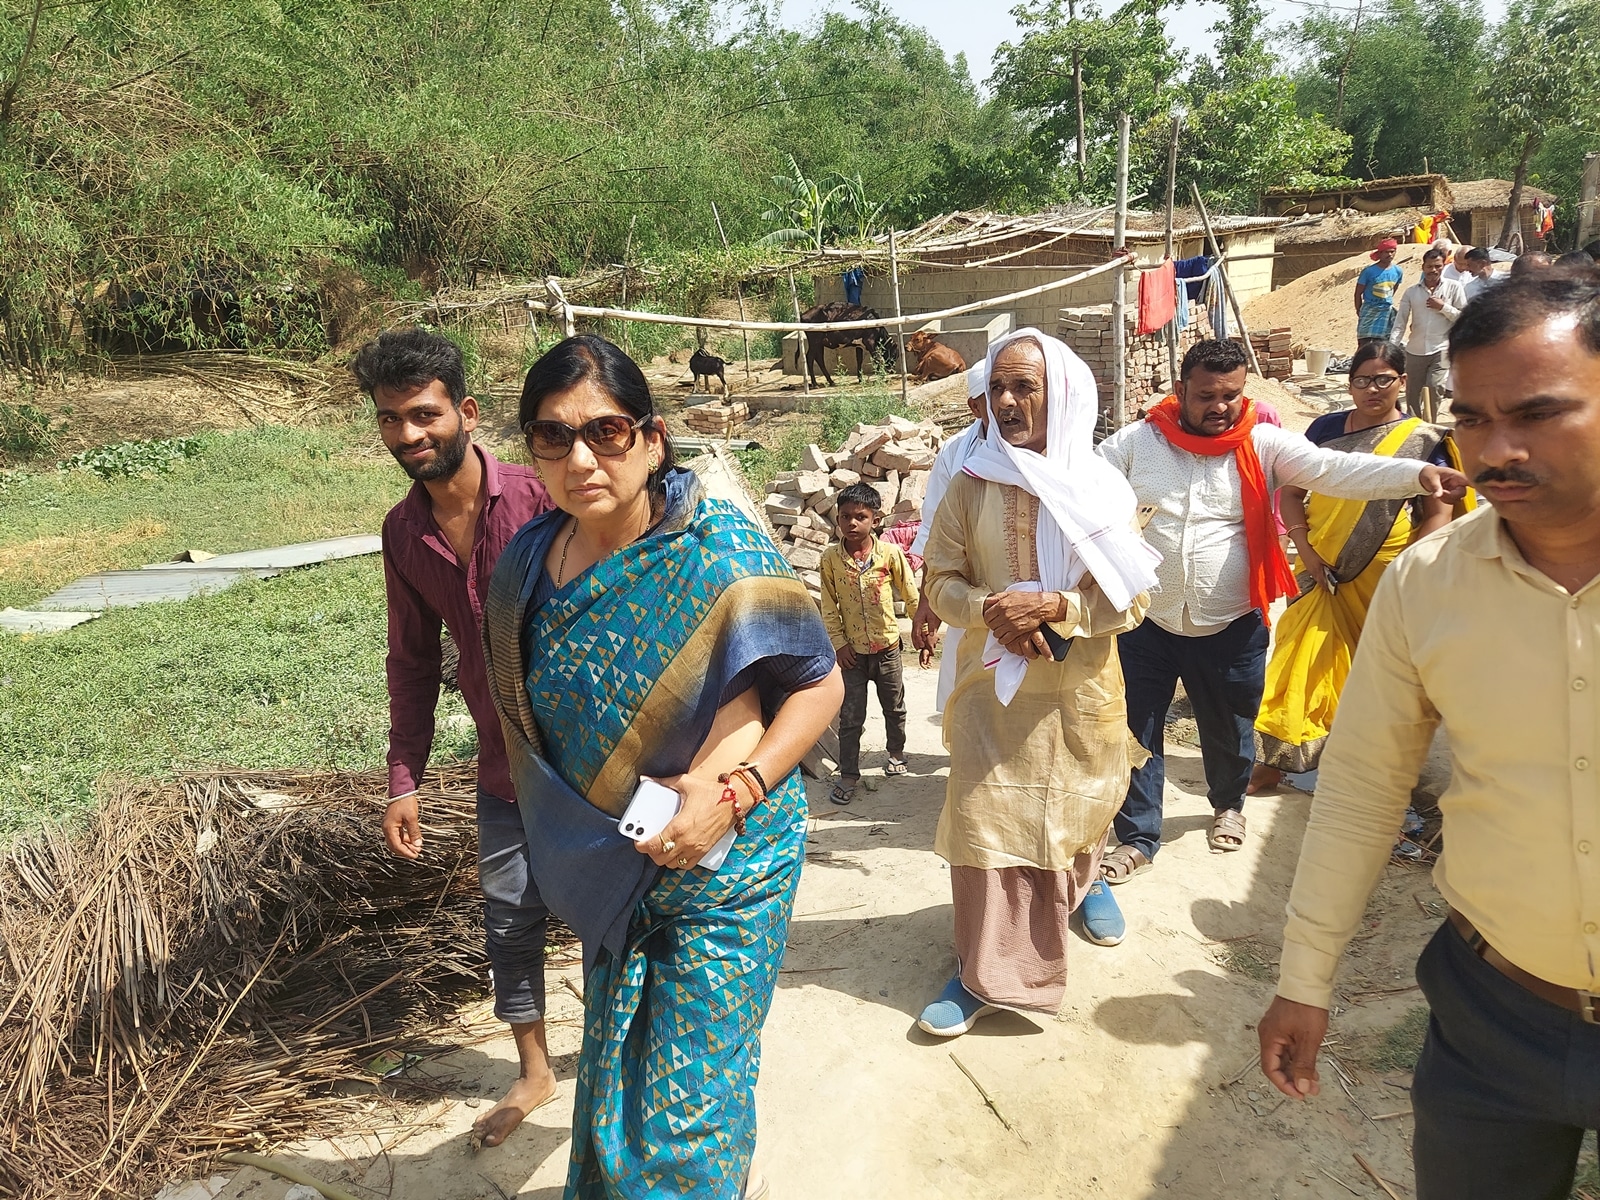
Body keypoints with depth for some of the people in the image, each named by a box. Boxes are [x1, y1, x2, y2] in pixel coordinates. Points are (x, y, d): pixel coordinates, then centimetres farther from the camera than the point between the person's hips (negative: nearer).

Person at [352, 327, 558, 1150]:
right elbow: (412, 661, 9)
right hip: (503, 765, 5)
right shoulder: (404, 532, 0)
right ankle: (533, 1070, 39)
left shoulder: (536, 499, -18)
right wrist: (404, 780, 8)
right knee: (509, 920, 16)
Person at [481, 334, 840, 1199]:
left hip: (723, 863, -6)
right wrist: (574, 850, 6)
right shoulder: (529, 562, -2)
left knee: (684, 1110, 4)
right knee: (613, 1082, 20)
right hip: (611, 870, 6)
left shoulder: (717, 550, -19)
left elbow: (819, 684, -13)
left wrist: (734, 790, -25)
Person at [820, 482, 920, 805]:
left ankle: (896, 753, 42)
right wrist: (838, 642, -7)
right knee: (850, 717, 3)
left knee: (894, 707, 18)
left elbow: (911, 594, -2)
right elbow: (829, 606, -3)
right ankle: (848, 774, 14)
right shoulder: (830, 558, -9)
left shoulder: (890, 553, -11)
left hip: (886, 646, 1)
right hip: (852, 651, 0)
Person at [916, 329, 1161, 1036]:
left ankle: (1083, 885, 50)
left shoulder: (1100, 489, -6)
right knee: (983, 815, -2)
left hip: (1080, 687, 0)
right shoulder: (972, 484, -3)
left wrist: (1052, 606, -22)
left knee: (1077, 807, 17)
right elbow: (941, 581, 0)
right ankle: (985, 970, 9)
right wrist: (990, 610, -20)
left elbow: (1130, 599, -8)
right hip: (991, 683, 0)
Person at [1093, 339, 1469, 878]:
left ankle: (1228, 805, 50)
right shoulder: (1135, 442, -6)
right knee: (1137, 735, 7)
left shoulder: (1264, 444, -7)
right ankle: (1137, 838, 25)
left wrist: (1418, 474, -32)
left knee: (1229, 732, 20)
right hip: (1145, 624, 0)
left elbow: (1336, 470, -18)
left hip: (1229, 629, 1)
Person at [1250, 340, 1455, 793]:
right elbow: (1291, 491, 6)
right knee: (1302, 660, -1)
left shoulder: (1423, 441, -1)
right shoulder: (1326, 428, 4)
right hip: (1325, 573, 1)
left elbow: (1439, 514, -2)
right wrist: (1305, 548, -7)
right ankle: (1274, 757, 7)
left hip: (1386, 579, -1)